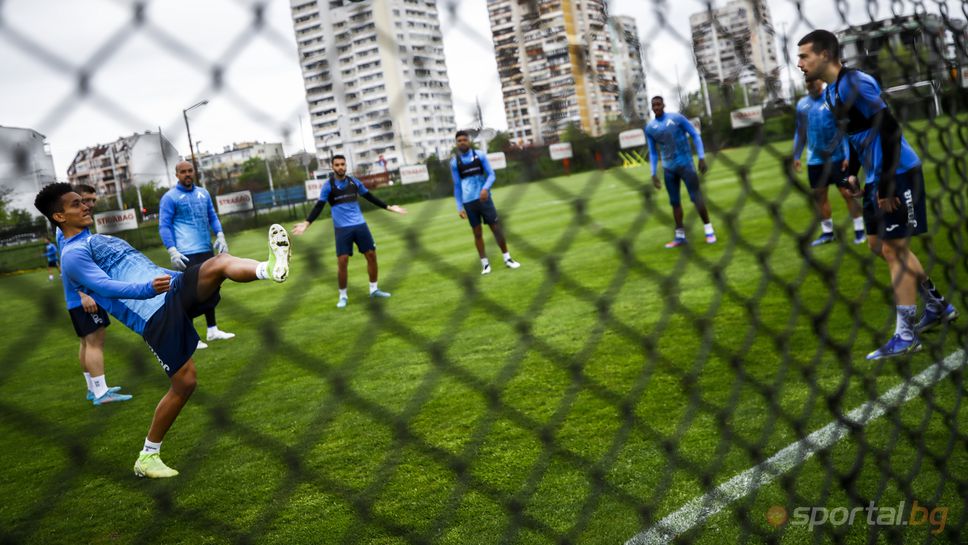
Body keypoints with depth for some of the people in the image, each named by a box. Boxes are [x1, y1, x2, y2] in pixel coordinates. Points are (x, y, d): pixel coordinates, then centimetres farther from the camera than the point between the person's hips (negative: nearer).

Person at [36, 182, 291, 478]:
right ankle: (148, 456, 7)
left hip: (175, 290, 8)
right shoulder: (73, 255, -1)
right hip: (155, 315, -8)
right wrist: (147, 289, -36)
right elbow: (107, 286, -18)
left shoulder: (101, 240, 29)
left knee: (221, 262, -18)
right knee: (184, 382, -9)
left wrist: (175, 277, 34)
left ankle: (270, 268, -47)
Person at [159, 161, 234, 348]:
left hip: (207, 250, 7)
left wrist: (220, 236, 1)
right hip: (187, 254, -7)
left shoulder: (203, 193, 12)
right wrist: (173, 251, -16)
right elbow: (164, 226, -6)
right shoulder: (170, 197, -5)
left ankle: (212, 330, 25)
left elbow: (212, 217, 17)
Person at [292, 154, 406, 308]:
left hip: (360, 225, 4)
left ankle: (374, 289, 19)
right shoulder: (328, 186, -4)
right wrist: (306, 223, -17)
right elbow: (319, 206, -5)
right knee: (342, 262, -7)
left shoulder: (354, 182, 6)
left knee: (371, 255, 4)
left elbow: (370, 197, 16)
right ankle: (343, 296, 7)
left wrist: (389, 207, 18)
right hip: (342, 228, -3)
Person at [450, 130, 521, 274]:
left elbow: (491, 174, 2)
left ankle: (507, 258, 12)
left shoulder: (480, 155, 2)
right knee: (477, 233, 3)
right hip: (468, 202, 0)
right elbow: (457, 185, 8)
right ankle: (485, 263, 10)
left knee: (496, 227, 1)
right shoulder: (454, 162, 4)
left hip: (484, 198, 0)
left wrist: (485, 188, -18)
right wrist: (459, 207, 4)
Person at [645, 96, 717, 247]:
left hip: (685, 163, -3)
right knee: (674, 201, 6)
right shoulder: (650, 127, 3)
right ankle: (680, 236, 12)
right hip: (668, 168, 4)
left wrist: (701, 157, -8)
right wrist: (653, 174, 6)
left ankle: (709, 230, 4)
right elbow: (653, 153, 11)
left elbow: (695, 135, -1)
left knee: (696, 197, -6)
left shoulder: (677, 118, -6)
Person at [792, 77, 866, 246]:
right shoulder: (802, 104, 4)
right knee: (819, 195, 8)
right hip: (814, 160, 5)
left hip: (837, 157, -5)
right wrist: (796, 156, 11)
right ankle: (827, 232, 19)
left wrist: (848, 155, -14)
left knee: (847, 193, -2)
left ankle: (859, 229, 7)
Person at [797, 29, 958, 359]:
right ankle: (938, 307, 30)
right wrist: (854, 172, 13)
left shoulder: (854, 84, -20)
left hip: (897, 175, -10)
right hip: (877, 177, 10)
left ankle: (905, 337, 1)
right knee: (879, 245, 16)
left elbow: (890, 130, -24)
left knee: (894, 250, -7)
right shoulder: (831, 92, 9)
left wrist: (887, 185, -24)